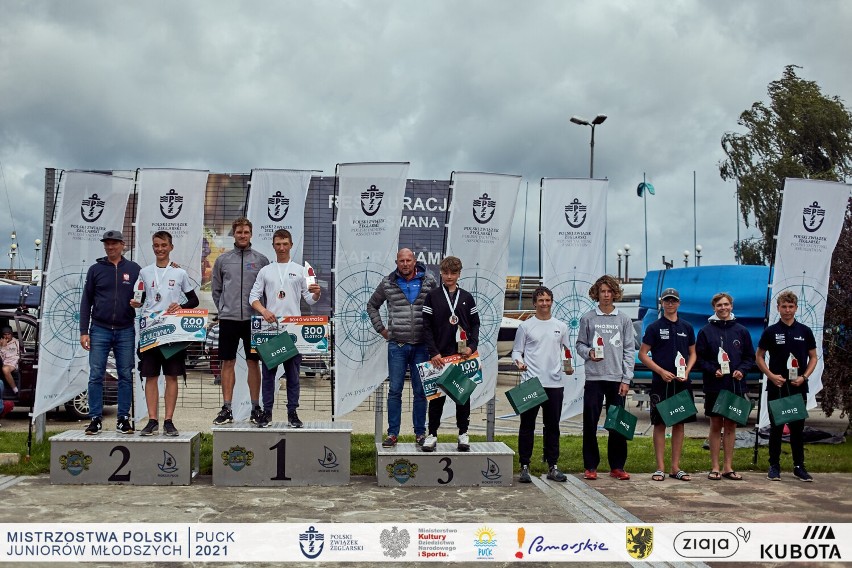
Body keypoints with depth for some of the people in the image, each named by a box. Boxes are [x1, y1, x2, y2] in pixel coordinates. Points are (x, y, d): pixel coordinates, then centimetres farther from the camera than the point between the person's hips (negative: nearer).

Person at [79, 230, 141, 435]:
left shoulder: (134, 269, 7)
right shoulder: (96, 269, 8)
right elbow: (86, 301, 7)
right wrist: (84, 331, 1)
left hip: (126, 331, 0)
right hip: (99, 330, 0)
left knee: (126, 376, 3)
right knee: (96, 376, -1)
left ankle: (124, 418, 9)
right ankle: (95, 418, 5)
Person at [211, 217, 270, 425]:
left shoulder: (261, 260, 4)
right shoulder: (222, 260, 7)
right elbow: (216, 289, 12)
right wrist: (223, 309, 4)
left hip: (253, 319, -1)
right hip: (228, 319, 1)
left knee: (253, 363, 4)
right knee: (228, 363, 3)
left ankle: (256, 407, 12)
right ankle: (226, 409, 9)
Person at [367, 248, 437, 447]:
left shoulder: (429, 282, 2)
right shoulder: (388, 283, 5)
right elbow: (372, 305, 18)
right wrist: (381, 329, 10)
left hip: (422, 345, 0)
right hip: (397, 345, 0)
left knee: (420, 391, 6)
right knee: (394, 390, 3)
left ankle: (420, 433, 16)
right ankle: (392, 434, 11)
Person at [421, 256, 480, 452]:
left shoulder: (467, 297, 9)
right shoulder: (432, 297, 2)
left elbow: (475, 324, 10)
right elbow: (427, 327, -1)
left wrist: (472, 346, -6)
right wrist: (433, 353, -10)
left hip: (463, 355, 2)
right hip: (439, 355, -2)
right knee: (437, 395, 2)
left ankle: (463, 433, 15)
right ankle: (432, 434, 10)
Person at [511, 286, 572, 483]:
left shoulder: (561, 326, 11)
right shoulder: (526, 326, 3)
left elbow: (567, 350, 15)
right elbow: (516, 350, 5)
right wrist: (519, 361, -16)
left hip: (555, 383, 3)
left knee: (552, 426, 9)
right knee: (527, 426, 1)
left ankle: (552, 467, 18)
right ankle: (524, 466, 7)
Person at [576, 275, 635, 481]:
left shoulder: (624, 319, 6)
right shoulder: (588, 318, 4)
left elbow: (629, 350, 5)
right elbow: (580, 344, 9)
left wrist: (626, 379, -2)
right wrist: (588, 353, -14)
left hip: (617, 378, 1)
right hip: (594, 378, -1)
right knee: (590, 423, 1)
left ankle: (617, 466, 14)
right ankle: (590, 466, 9)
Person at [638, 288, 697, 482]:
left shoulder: (687, 327, 10)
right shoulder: (654, 327, 0)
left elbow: (692, 353, 16)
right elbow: (643, 354, -1)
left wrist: (686, 371, -3)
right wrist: (662, 371, -11)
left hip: (682, 383, 3)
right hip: (661, 383, -3)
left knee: (679, 423, 6)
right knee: (660, 423, -1)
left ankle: (676, 467, 13)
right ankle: (660, 467, 4)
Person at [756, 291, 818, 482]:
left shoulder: (805, 331, 4)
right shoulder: (770, 331, 1)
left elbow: (813, 357, 9)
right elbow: (759, 357, 5)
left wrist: (804, 377, -7)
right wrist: (771, 375, -9)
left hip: (798, 387, 1)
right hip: (776, 386, -1)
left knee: (797, 427, 6)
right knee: (776, 427, 3)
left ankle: (799, 466, 15)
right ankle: (774, 466, 11)